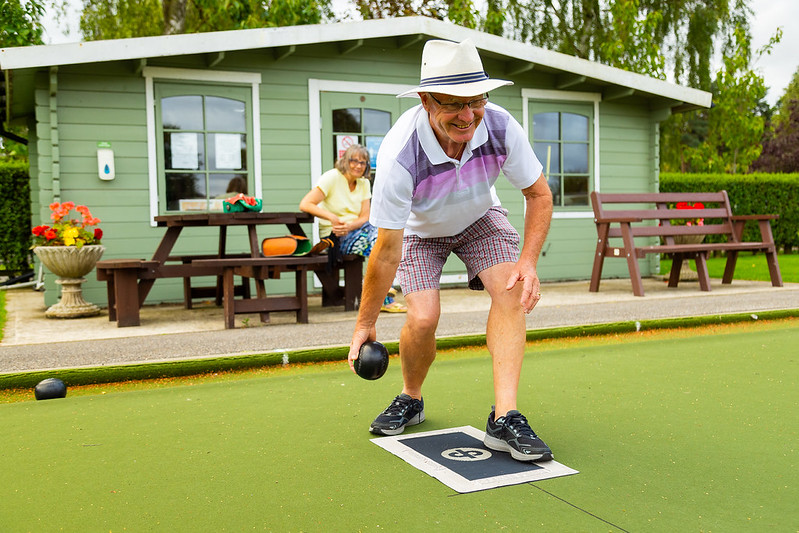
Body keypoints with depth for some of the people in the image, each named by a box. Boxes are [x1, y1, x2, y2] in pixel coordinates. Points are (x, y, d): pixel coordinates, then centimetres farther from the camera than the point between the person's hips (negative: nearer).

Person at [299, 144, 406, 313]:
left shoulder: (364, 183, 11)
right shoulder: (332, 177, -5)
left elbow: (365, 217, 1)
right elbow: (305, 204, -15)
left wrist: (349, 226, -21)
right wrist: (332, 218, -24)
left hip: (354, 231, 5)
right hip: (333, 236, -5)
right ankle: (384, 296, -26)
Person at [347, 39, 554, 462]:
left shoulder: (500, 127, -30)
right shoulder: (399, 156, -38)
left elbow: (539, 194, -12)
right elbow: (387, 252, -29)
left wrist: (528, 261, -24)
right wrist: (365, 323, -21)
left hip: (481, 219, 3)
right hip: (418, 229, -2)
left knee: (512, 289, -22)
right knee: (423, 318, -20)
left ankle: (504, 418, -19)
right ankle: (410, 399, 12)